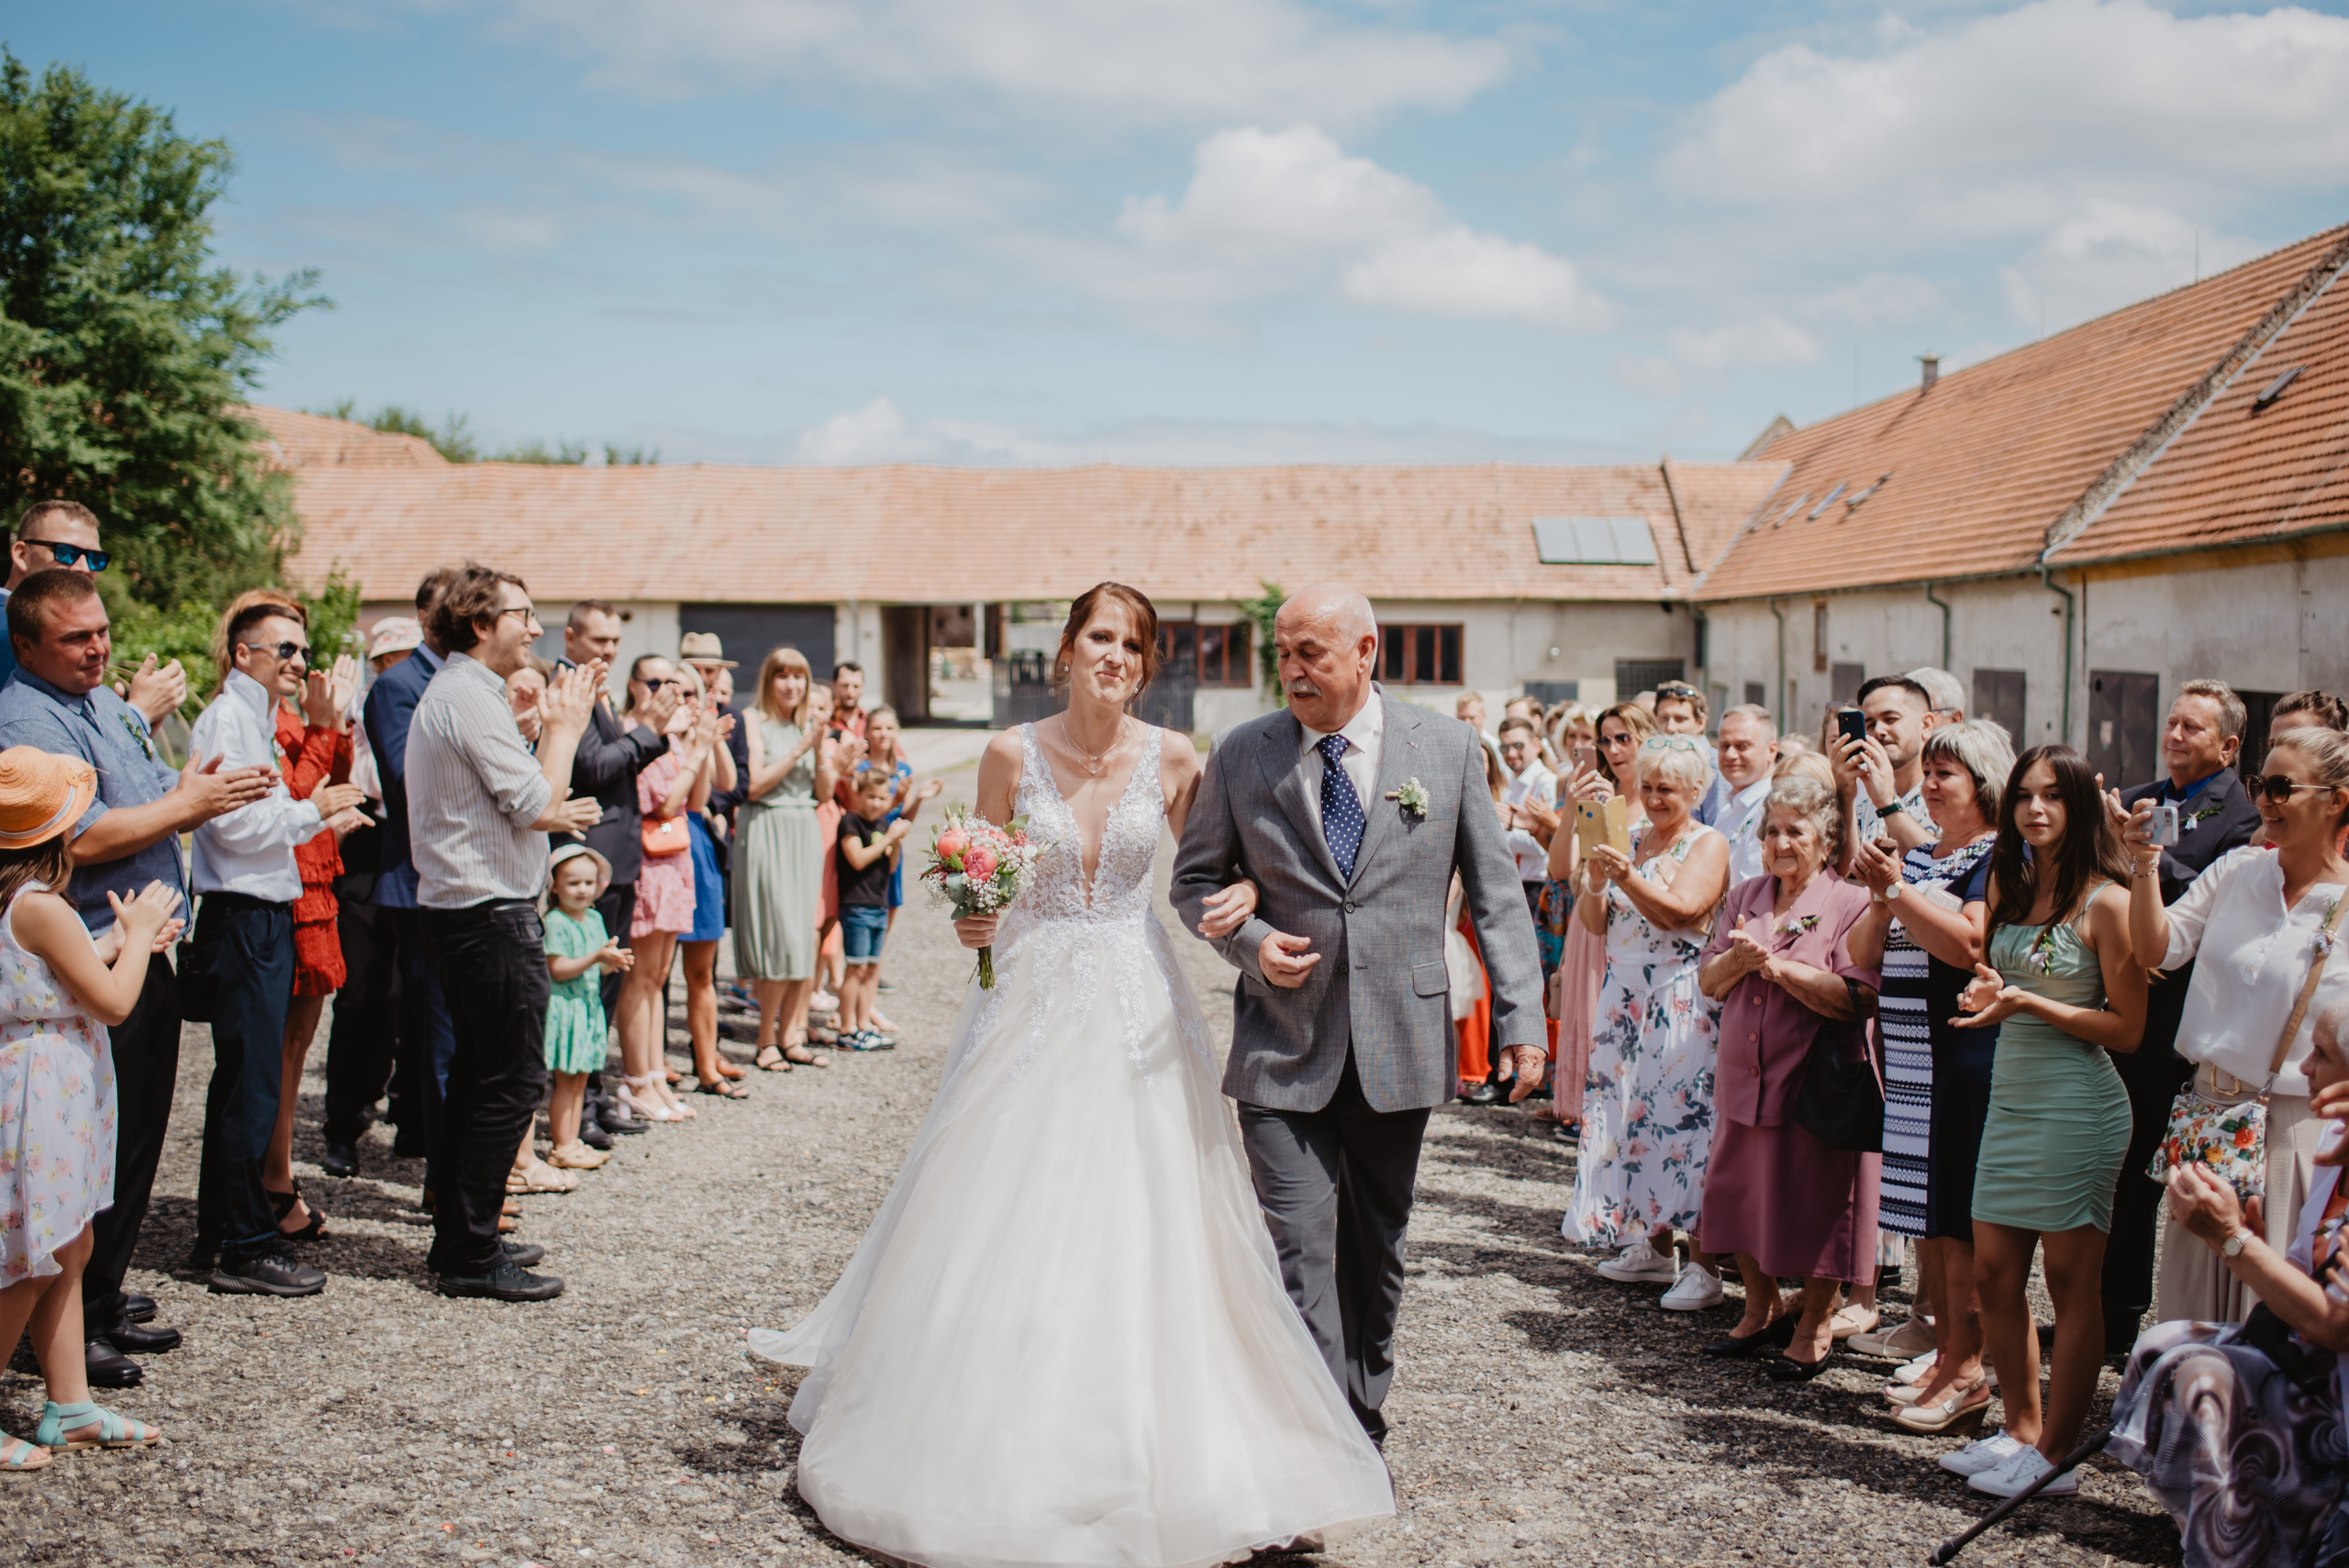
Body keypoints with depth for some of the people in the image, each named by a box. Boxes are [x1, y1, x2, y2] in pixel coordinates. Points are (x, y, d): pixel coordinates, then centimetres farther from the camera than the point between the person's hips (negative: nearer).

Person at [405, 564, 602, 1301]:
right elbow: (539, 805, -18)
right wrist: (566, 725, -6)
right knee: (514, 1081, -6)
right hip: (493, 914, -11)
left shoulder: (449, 691, 17)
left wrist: (554, 811, 6)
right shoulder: (471, 698, -16)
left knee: (478, 1074, 17)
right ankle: (472, 1256, -1)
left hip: (460, 908, 11)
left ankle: (458, 1237, 25)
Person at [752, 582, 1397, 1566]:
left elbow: (1210, 868, 6)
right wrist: (971, 923, -15)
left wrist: (1235, 900, -15)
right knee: (1003, 1217, 2)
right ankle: (996, 1438, 19)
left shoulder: (1172, 761, -2)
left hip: (1136, 1007, 0)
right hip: (1031, 999, 0)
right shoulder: (1012, 754, -3)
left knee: (1139, 1224, 1)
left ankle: (1144, 1445, 17)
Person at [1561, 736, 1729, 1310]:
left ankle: (1704, 1266, -8)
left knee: (1687, 1115, -11)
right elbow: (1596, 923, 12)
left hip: (1683, 999, -6)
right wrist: (1595, 885, -8)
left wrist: (1628, 879, -29)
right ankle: (1653, 1246, 15)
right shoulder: (1631, 840, 16)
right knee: (1634, 1113, 4)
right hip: (1626, 996, 6)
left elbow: (1680, 912, -16)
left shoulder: (1708, 845, -2)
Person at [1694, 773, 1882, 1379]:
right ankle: (1762, 1309, 31)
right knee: (1742, 1196, 13)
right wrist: (1739, 959, -11)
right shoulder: (1744, 898, 12)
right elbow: (1708, 981, 9)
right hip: (1744, 1081, 6)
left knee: (1815, 1208, 1)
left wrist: (1779, 966, -19)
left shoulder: (1851, 905, -6)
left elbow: (1858, 999, -17)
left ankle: (1815, 1326, 18)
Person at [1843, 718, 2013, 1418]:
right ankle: (1944, 1340, 20)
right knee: (1927, 1213, 11)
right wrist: (1880, 901, -5)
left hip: (1968, 1055, -7)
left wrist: (1898, 890, -20)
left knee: (1959, 1214, -6)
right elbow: (1863, 955, 13)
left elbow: (1968, 946, -21)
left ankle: (1966, 1368, 0)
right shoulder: (1917, 856, 17)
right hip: (1910, 1056, 8)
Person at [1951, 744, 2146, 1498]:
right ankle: (2022, 1432, 22)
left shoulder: (2105, 900, -11)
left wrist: (2030, 1004, -21)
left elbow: (2127, 1027, -12)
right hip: (2009, 1096, 7)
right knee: (1994, 1273, 9)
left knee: (2070, 1280, 1)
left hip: (2078, 1103, -7)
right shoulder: (2009, 885, 9)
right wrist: (1991, 996, 0)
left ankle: (2055, 1456, 10)